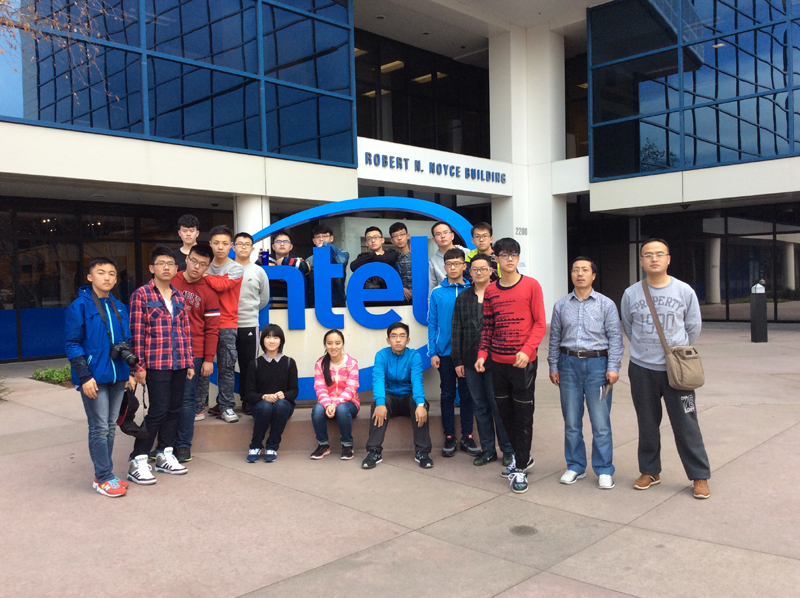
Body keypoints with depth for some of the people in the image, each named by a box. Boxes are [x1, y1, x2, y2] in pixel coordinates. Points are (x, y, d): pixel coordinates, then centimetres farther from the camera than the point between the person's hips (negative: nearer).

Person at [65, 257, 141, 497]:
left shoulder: (120, 308, 11)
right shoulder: (79, 307, -7)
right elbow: (73, 345, -10)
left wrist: (130, 372, 13)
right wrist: (84, 376, -16)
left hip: (117, 377, 6)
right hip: (94, 378, -6)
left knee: (110, 427, 12)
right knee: (99, 428, -1)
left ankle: (104, 474, 23)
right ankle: (103, 479, 8)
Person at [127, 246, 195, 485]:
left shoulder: (179, 297, 13)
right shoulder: (141, 295, -4)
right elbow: (137, 333, -8)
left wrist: (189, 361, 12)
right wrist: (139, 365, -12)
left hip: (179, 364, 6)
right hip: (156, 363, -6)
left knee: (174, 409, 11)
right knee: (158, 411, -6)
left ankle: (165, 456, 24)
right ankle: (138, 462, 4)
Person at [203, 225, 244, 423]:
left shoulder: (236, 269, -1)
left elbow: (220, 285, -18)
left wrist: (203, 276, -8)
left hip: (226, 325, -3)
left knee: (226, 367, 0)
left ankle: (225, 406, 6)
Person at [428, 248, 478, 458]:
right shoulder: (437, 293, 1)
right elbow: (432, 324, 2)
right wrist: (432, 352, -3)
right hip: (445, 352, 0)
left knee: (467, 394, 8)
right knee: (447, 394, 8)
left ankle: (467, 437, 18)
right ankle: (449, 437, 17)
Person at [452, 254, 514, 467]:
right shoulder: (463, 298, 11)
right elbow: (457, 331, 10)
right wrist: (457, 360, 6)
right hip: (471, 362, 4)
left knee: (498, 406, 1)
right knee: (480, 407, 10)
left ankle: (508, 449, 14)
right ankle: (488, 450, 20)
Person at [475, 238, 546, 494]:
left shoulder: (531, 285, -4)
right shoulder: (490, 291, 8)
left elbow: (540, 323, -6)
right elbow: (487, 326, 12)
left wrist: (526, 351, -17)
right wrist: (482, 354, 1)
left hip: (523, 361, -4)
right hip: (498, 361, 4)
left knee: (523, 414, 1)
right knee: (505, 412, 12)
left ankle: (520, 468, 10)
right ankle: (522, 456, 31)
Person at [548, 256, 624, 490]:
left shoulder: (606, 304, 2)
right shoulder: (561, 306, 9)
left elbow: (615, 338, 0)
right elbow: (555, 339, 12)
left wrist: (613, 368, -7)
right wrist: (553, 367, 8)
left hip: (597, 363, -2)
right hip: (569, 364, 3)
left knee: (601, 422, -1)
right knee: (571, 422, 8)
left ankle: (604, 470, 11)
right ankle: (575, 467, 21)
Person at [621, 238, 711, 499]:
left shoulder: (684, 291, -4)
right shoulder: (631, 293, -2)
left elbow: (694, 327, 7)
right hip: (642, 369, 1)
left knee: (686, 423, 1)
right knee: (647, 424, 13)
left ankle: (700, 476, 14)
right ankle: (650, 471, 28)